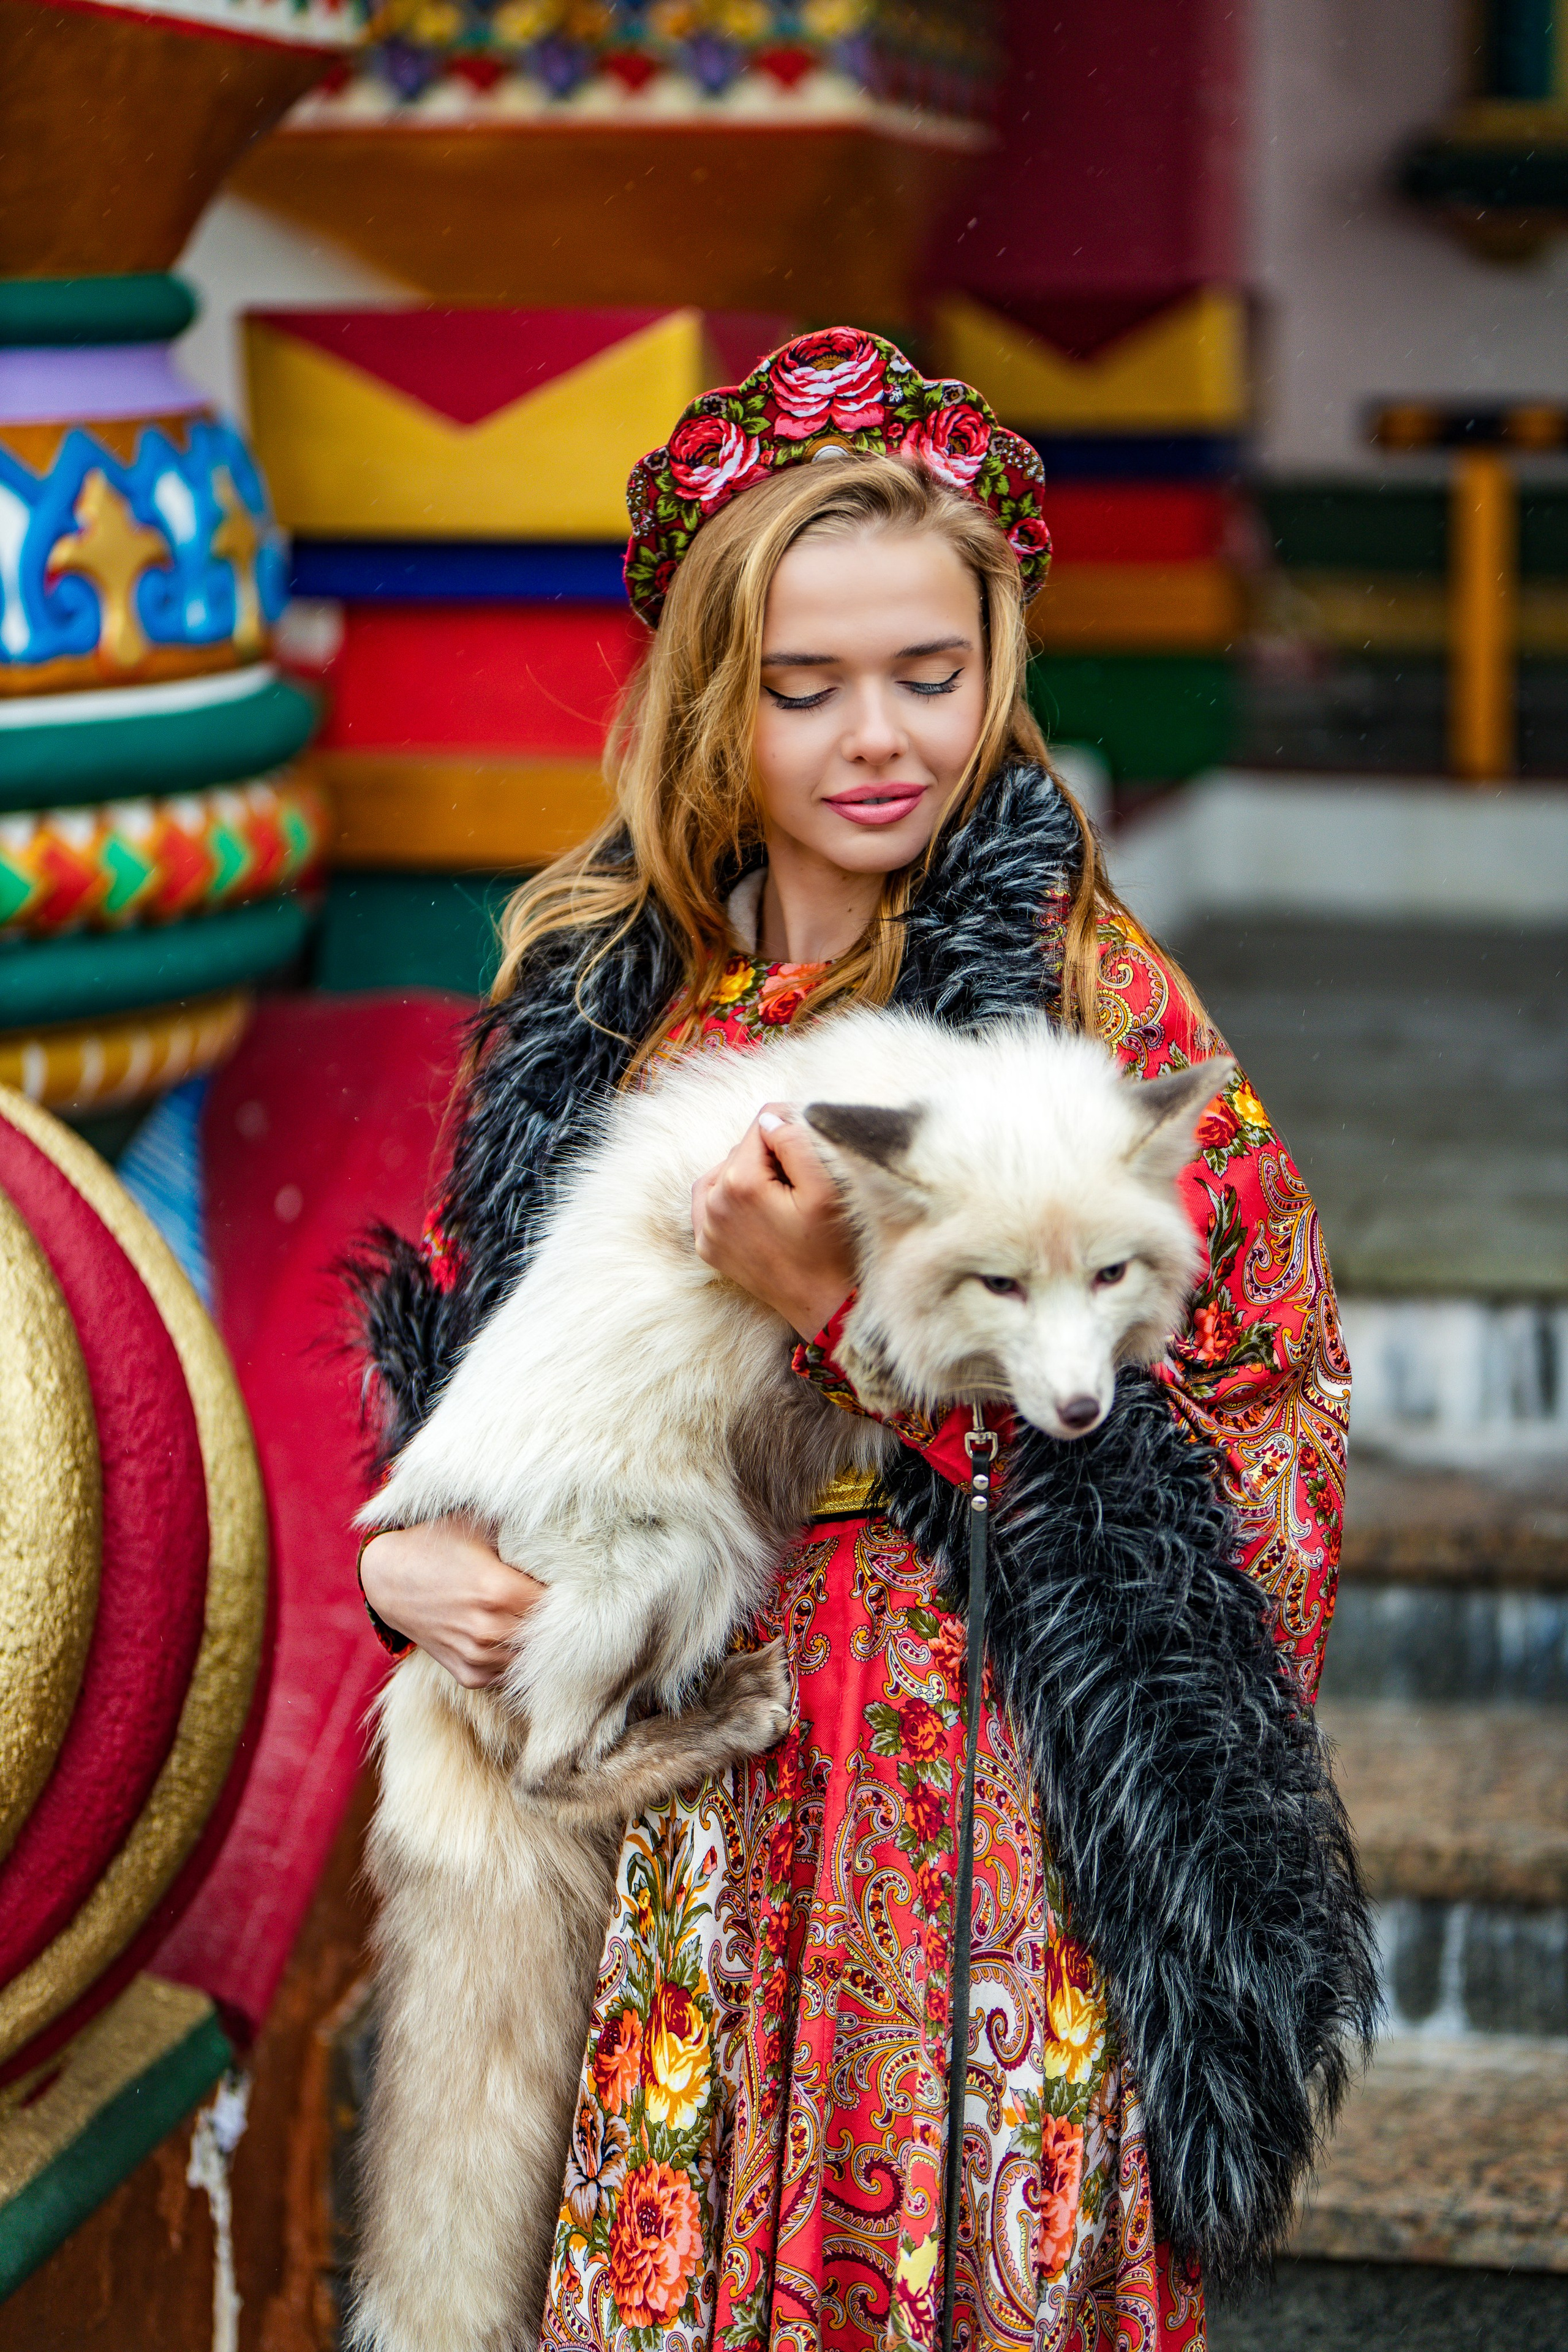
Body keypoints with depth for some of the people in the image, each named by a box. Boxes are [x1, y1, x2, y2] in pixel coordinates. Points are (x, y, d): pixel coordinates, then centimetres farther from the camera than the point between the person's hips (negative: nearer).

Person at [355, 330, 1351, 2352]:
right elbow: (449, 1332, 15)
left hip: (964, 1795, -3)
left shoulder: (1089, 999, -8)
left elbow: (1252, 1439, -13)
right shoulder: (590, 987, 4)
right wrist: (405, 1555, -5)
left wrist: (855, 1307, -22)